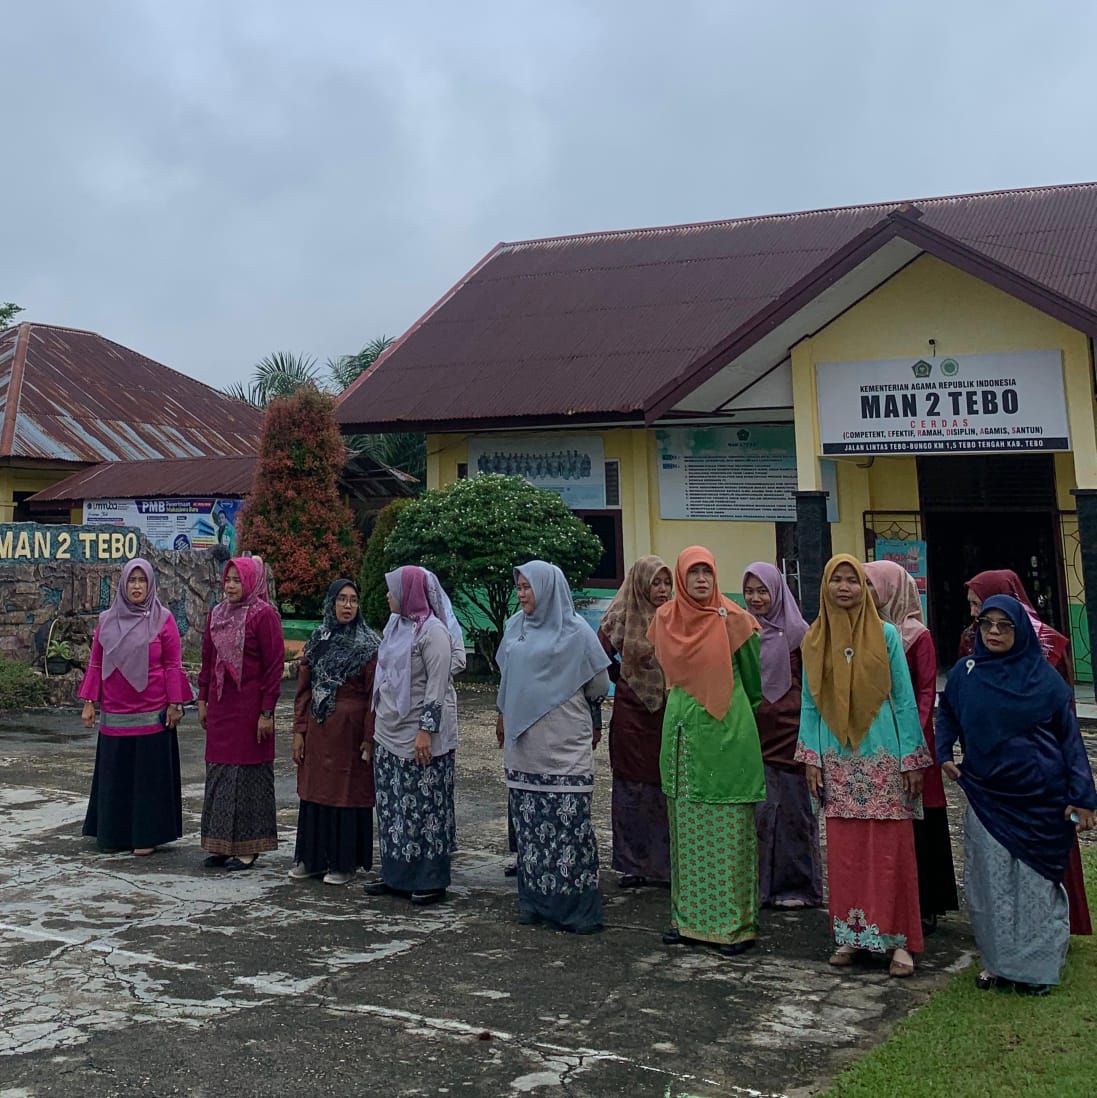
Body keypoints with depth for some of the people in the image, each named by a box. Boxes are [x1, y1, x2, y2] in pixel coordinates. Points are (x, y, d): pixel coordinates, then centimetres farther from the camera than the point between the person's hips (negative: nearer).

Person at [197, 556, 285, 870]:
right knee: (218, 771, 10)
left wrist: (267, 712, -14)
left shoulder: (263, 615, -10)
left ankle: (248, 847, 10)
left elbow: (275, 665, -12)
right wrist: (202, 700, 13)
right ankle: (221, 844, 20)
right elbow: (207, 660, 17)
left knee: (248, 771, 0)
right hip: (220, 706, 7)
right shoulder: (217, 614, 11)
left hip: (249, 707, -6)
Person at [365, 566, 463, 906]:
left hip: (420, 736, -8)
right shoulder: (396, 625, 12)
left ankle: (431, 880, 7)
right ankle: (396, 875, 21)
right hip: (390, 732, 9)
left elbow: (437, 685, -17)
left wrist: (426, 730, -20)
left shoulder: (433, 631, -14)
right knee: (392, 805, 12)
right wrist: (379, 721, 17)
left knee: (425, 805, -2)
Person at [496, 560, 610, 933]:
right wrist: (503, 714, 23)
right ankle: (535, 899, 16)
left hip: (563, 746, -5)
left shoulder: (575, 631, -5)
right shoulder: (514, 627, 10)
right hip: (524, 745, 5)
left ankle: (578, 905, 1)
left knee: (569, 821, -5)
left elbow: (599, 685, 2)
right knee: (530, 822, 7)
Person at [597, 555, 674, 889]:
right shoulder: (622, 618, -2)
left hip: (669, 713, 2)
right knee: (633, 789, 3)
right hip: (632, 714, -2)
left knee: (668, 788, 4)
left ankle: (665, 862, 14)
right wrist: (624, 678, 4)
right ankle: (633, 864, 12)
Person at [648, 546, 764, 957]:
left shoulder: (733, 619, -5)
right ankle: (688, 915, 17)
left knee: (728, 829, -2)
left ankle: (735, 922, 4)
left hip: (727, 733, -4)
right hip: (682, 734, 4)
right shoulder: (665, 619, 6)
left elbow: (752, 673, 6)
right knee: (685, 828, 9)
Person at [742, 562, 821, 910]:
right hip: (753, 733, 4)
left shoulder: (797, 632, -3)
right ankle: (763, 884, 15)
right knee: (758, 809, 5)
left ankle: (799, 885, 12)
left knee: (793, 807, 2)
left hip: (789, 731, -3)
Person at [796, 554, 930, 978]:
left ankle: (896, 938, 7)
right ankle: (851, 935, 16)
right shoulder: (814, 640, 6)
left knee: (890, 848, -2)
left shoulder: (885, 635, -2)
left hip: (883, 757, -2)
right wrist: (811, 759, 4)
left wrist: (911, 758, -4)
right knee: (844, 850, 6)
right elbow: (810, 703, 9)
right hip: (838, 761, 3)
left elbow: (904, 698, -1)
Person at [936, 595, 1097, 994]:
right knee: (990, 882, 6)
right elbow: (947, 714, 19)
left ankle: (1037, 965, 17)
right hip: (986, 796, 2)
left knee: (1035, 880, 5)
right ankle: (997, 961, 19)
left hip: (1039, 798, -2)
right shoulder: (965, 673, 2)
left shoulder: (1043, 677, -4)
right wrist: (945, 753, 1)